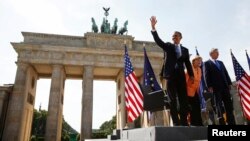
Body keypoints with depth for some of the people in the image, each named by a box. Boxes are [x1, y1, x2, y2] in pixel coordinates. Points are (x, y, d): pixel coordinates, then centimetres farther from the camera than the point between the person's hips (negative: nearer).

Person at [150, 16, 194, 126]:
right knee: (173, 100, -3)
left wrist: (191, 75, 3)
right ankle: (176, 122, 1)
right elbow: (158, 40, -4)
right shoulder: (168, 46, 11)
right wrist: (153, 27, -16)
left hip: (181, 76, 3)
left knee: (183, 99, 1)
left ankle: (184, 122, 7)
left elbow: (187, 63, 14)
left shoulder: (185, 50, 17)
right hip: (171, 75, -2)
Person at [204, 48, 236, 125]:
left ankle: (231, 122, 13)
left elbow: (226, 73, 18)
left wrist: (229, 83, 7)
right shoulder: (207, 63, 3)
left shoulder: (220, 62, 22)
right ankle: (222, 123, 3)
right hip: (216, 87, -6)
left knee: (229, 105, 6)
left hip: (225, 86, 6)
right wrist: (209, 86, -15)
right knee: (219, 106, -2)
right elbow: (207, 75, -6)